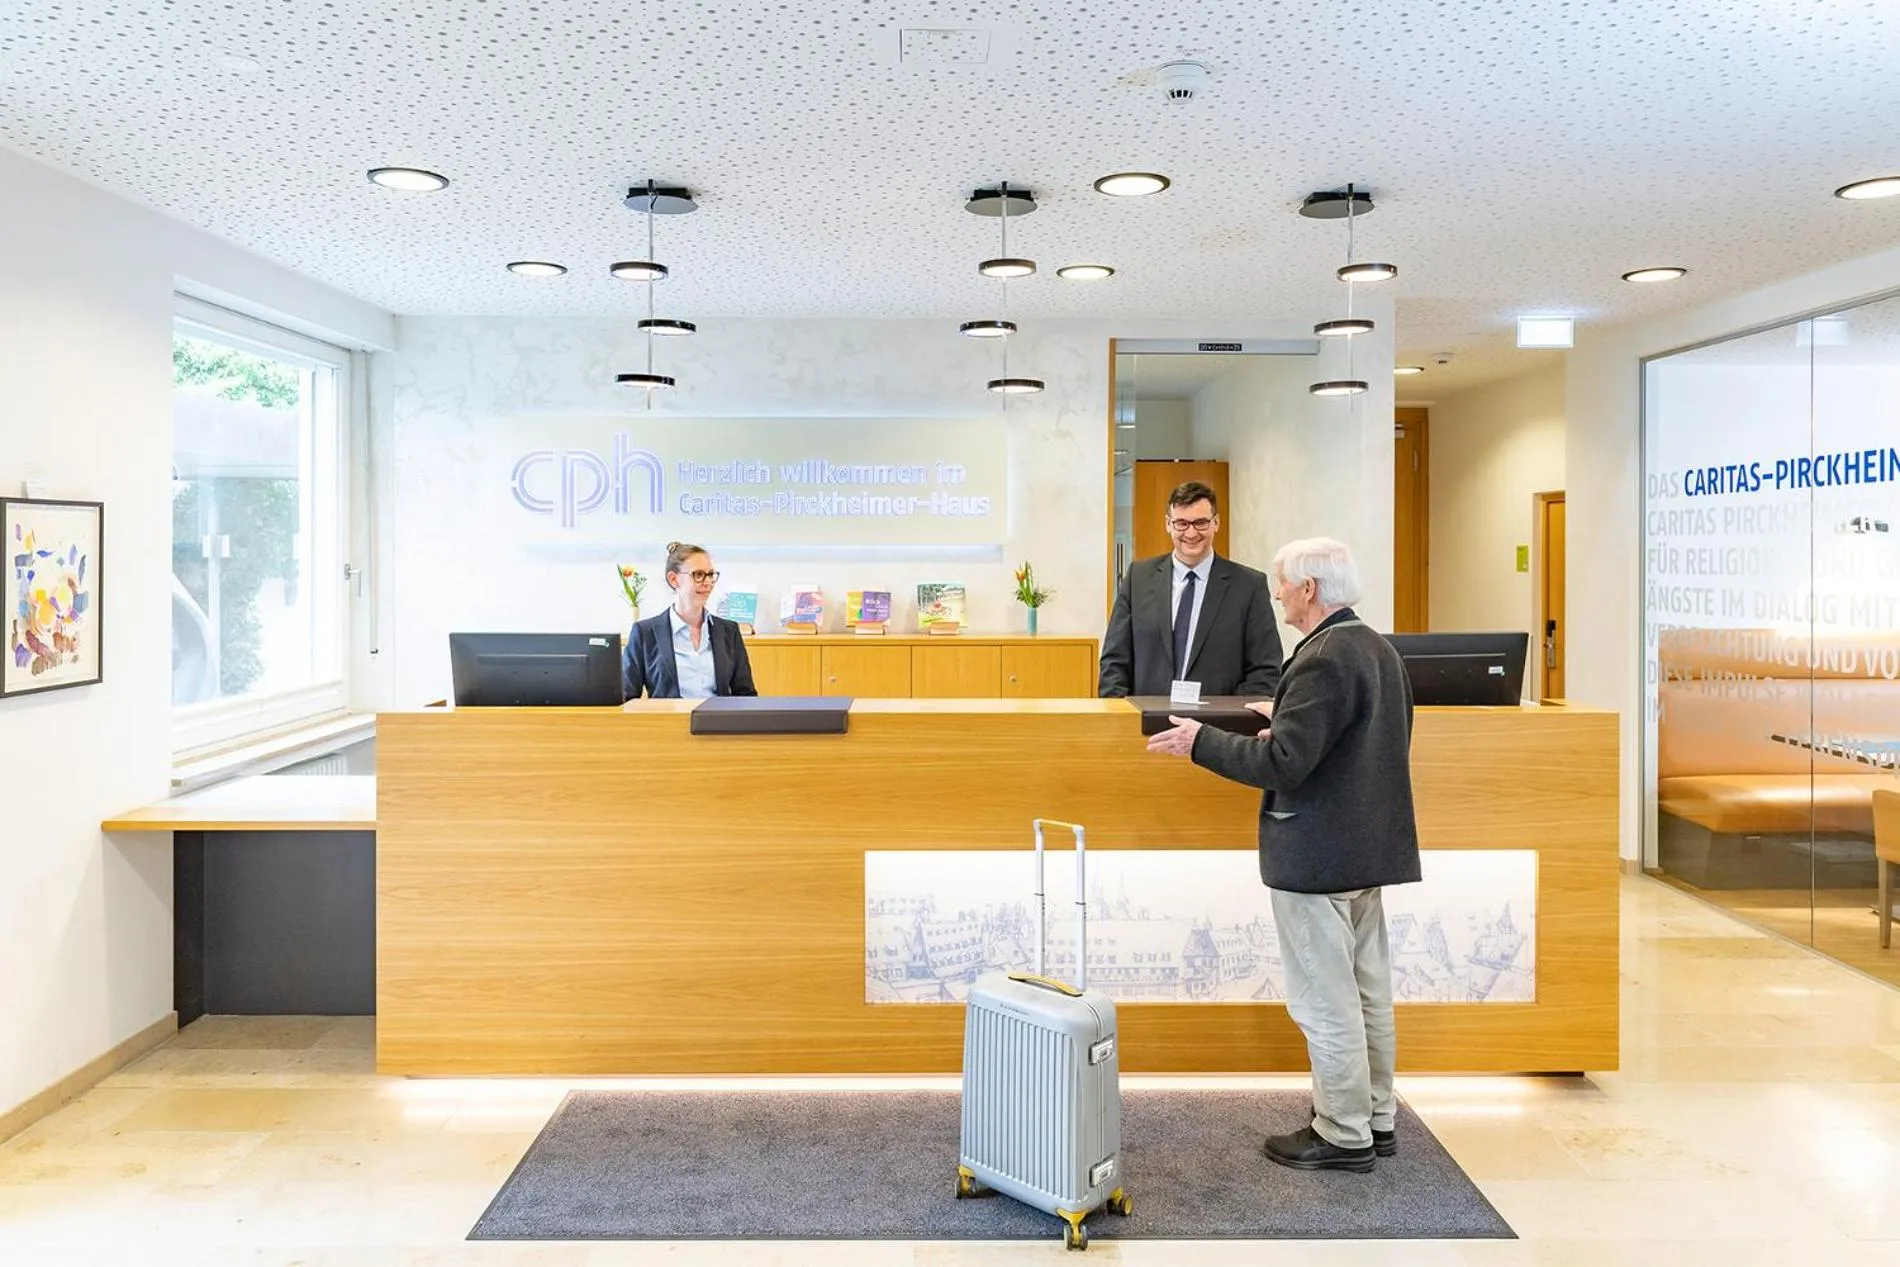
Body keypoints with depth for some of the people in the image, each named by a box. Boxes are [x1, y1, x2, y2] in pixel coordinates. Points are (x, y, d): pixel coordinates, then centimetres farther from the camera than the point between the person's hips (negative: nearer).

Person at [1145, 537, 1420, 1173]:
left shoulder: (1323, 661, -21)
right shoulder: (1380, 649, 9)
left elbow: (1284, 763, -25)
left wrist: (1201, 741, -16)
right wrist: (1289, 716, 19)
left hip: (1317, 855, -10)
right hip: (1368, 845, 10)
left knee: (1326, 1000, 1)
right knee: (1368, 992, 17)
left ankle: (1344, 1136, 11)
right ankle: (1375, 1119, 28)